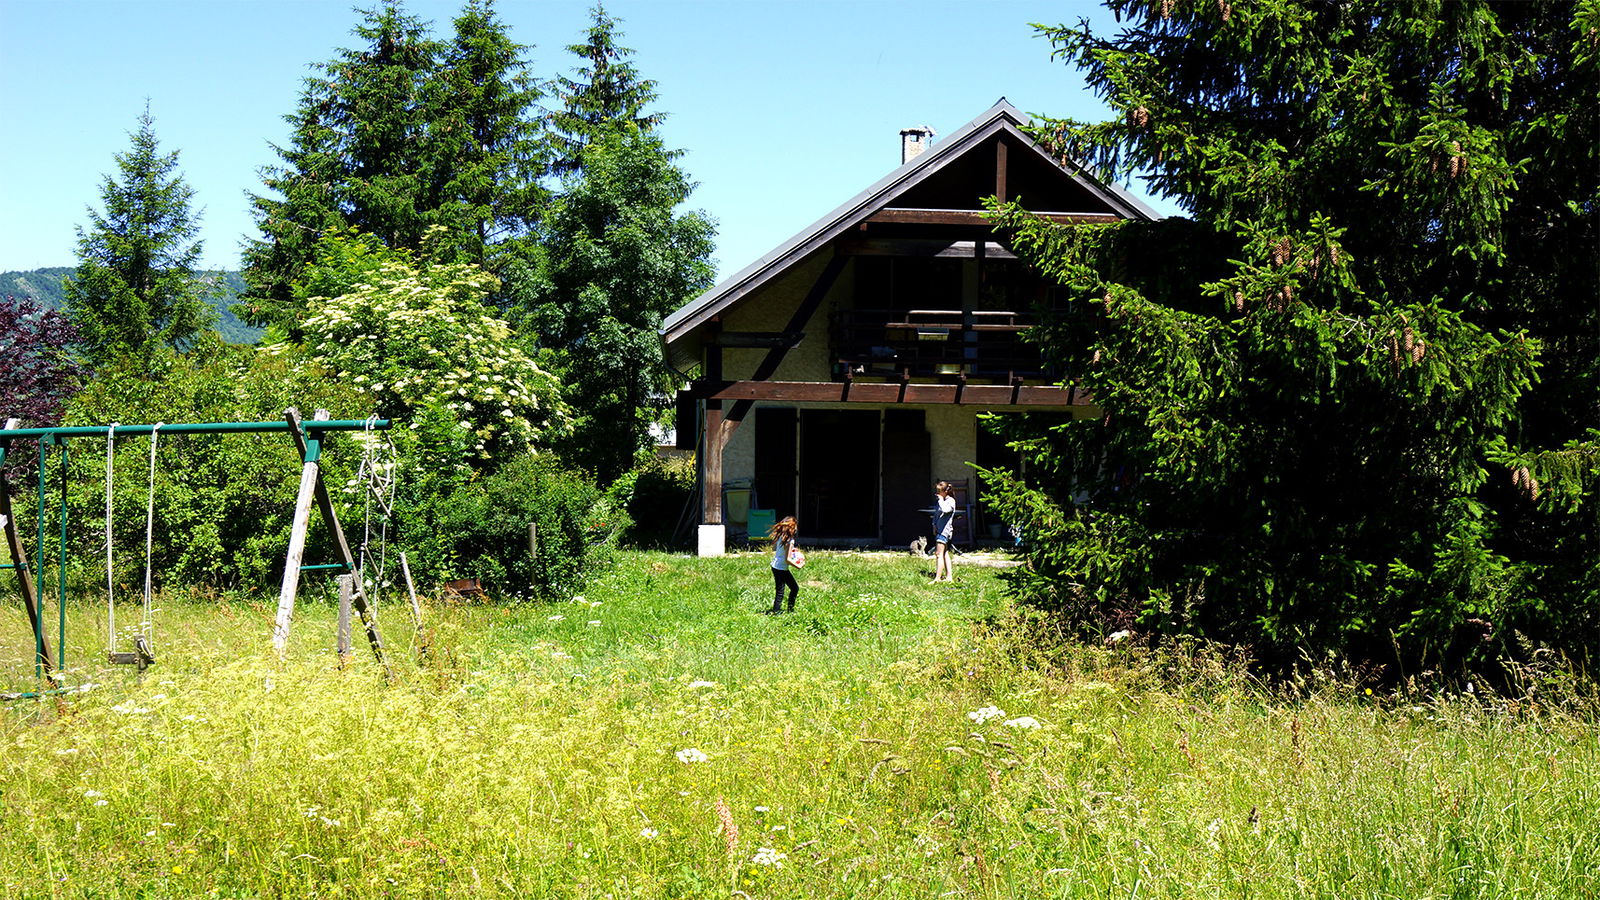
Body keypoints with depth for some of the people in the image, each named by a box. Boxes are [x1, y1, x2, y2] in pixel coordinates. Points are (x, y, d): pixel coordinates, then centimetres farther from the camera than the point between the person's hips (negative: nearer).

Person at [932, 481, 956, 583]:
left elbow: (945, 510, -32)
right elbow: (936, 513, 22)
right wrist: (934, 525, 10)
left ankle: (937, 578, -15)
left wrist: (941, 500, -17)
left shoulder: (951, 501, -12)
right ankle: (949, 576, 15)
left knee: (939, 554, -13)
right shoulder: (940, 501, 14)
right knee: (945, 554, 11)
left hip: (945, 530, -10)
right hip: (939, 529, 10)